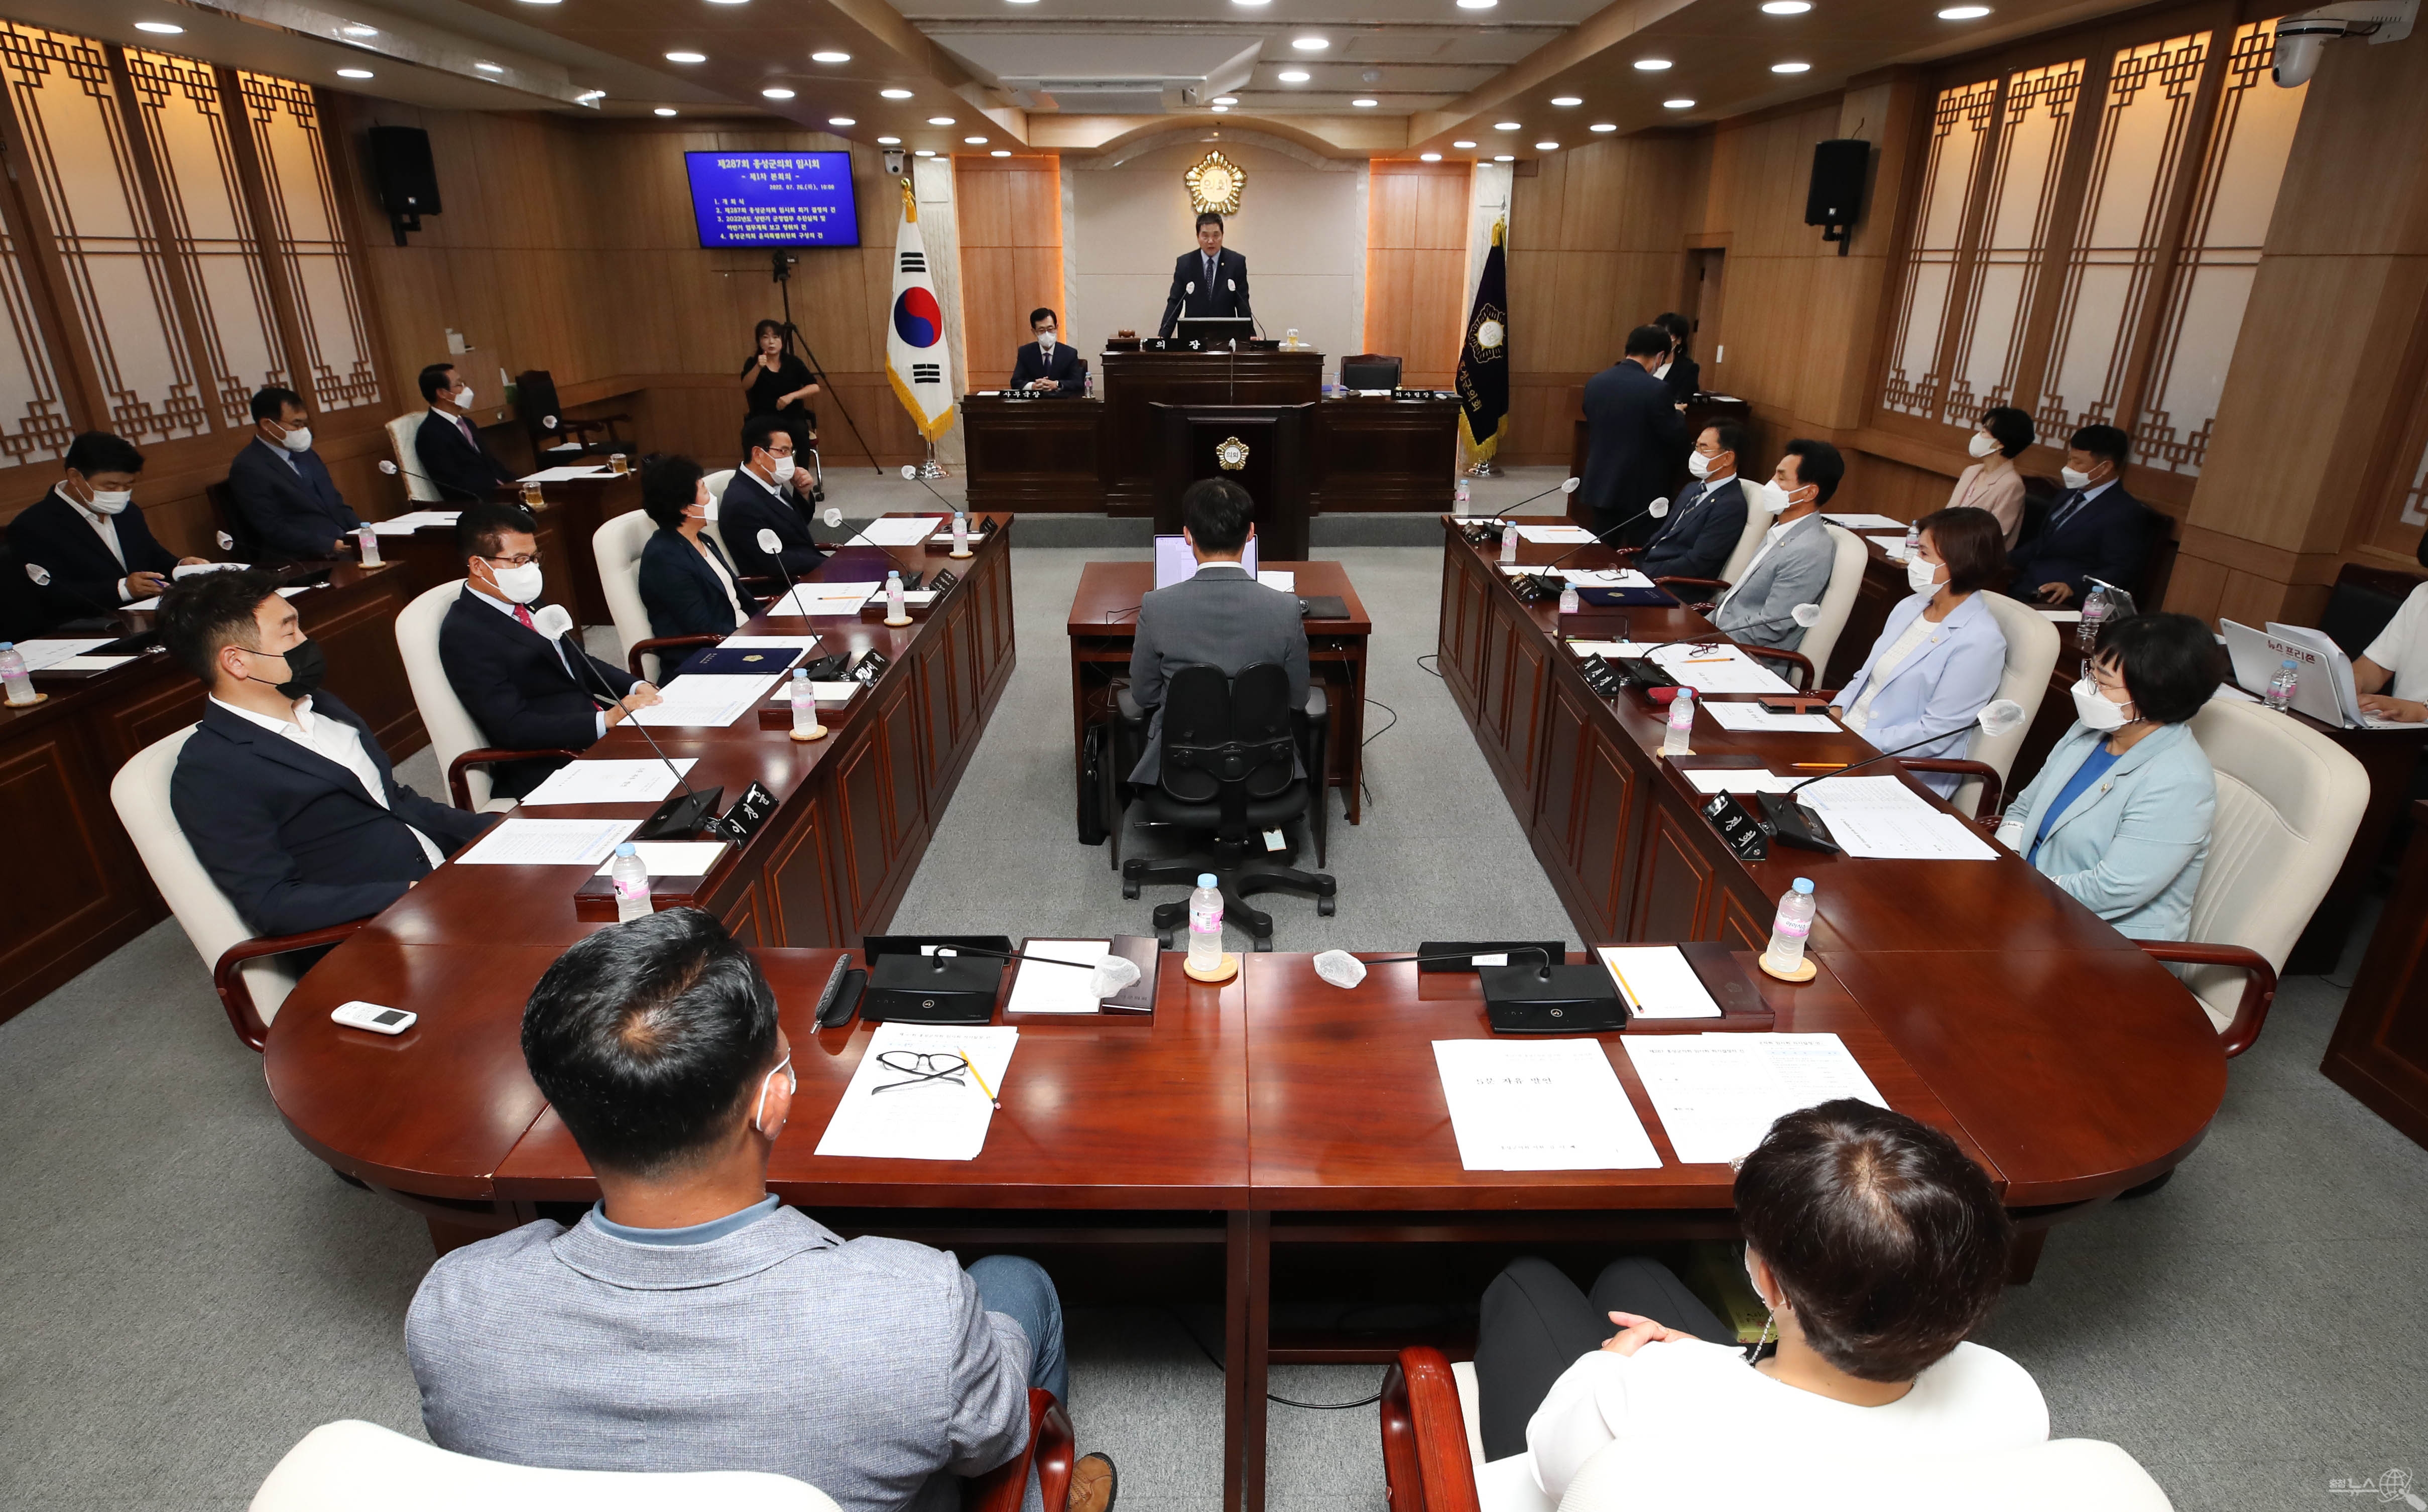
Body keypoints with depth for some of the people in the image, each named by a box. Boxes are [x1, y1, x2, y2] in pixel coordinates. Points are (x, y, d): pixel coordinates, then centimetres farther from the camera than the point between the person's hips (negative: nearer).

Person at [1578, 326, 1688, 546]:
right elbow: (1677, 440, -12)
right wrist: (1677, 414, 10)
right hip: (1641, 490, -5)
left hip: (1602, 486, 5)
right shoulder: (1655, 389, -17)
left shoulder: (1595, 382, 1)